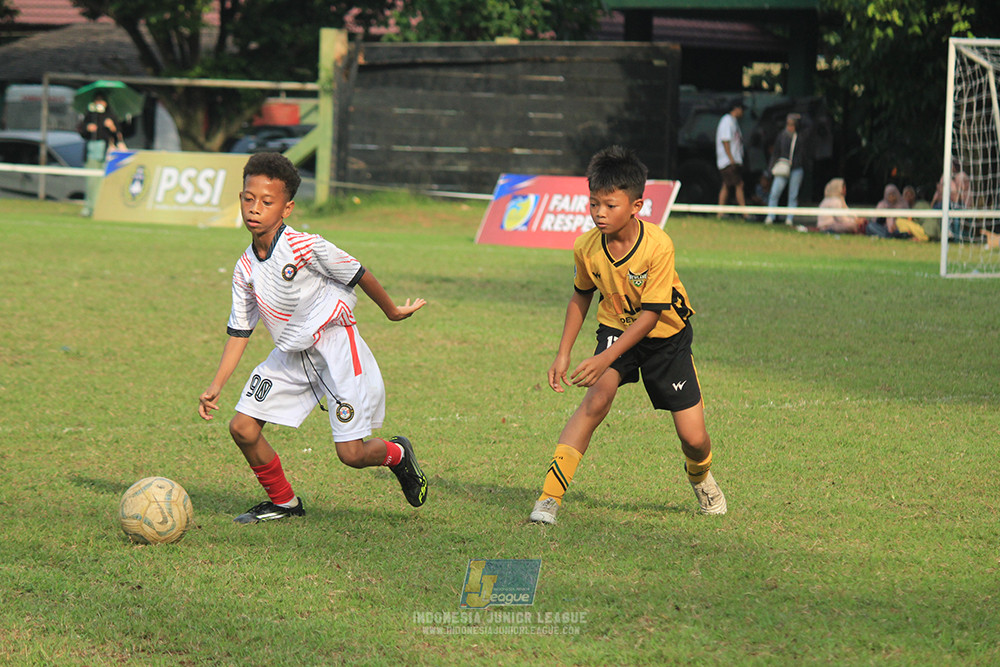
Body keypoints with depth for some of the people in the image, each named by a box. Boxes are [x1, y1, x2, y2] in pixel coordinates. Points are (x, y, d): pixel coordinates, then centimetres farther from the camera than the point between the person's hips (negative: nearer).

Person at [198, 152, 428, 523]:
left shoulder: (307, 248, -20)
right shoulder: (246, 269, -1)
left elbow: (360, 277, -7)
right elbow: (239, 332, 6)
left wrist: (393, 311, 7)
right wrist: (216, 387, -2)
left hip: (336, 348, -6)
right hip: (290, 356, 6)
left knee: (351, 454, -10)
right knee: (242, 427, -5)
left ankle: (397, 454, 26)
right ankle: (283, 502, 17)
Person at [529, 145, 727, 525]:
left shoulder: (658, 246, -29)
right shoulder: (586, 247, -16)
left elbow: (650, 315, -27)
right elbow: (581, 297, 4)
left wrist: (605, 358, -34)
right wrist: (563, 354, 1)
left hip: (666, 336, -2)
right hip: (616, 327, 2)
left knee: (693, 437, -3)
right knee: (597, 398, -27)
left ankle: (700, 477, 36)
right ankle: (550, 497, -29)